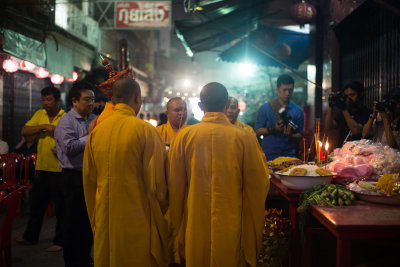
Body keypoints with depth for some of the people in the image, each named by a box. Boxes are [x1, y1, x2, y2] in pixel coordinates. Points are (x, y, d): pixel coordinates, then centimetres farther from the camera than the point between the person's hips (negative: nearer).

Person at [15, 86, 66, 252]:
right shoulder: (39, 115, 9)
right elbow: (24, 131, 1)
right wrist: (44, 126, -12)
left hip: (58, 170, -5)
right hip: (42, 168, 5)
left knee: (60, 207, 3)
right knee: (36, 203, 17)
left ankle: (60, 241, 15)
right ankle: (30, 236, 34)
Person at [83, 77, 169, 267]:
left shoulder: (96, 131, 2)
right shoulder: (145, 130, -12)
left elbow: (89, 180, 9)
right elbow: (156, 180, -11)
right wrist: (162, 212, 6)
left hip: (105, 223, 5)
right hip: (138, 221, -4)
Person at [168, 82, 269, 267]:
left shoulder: (183, 136, -6)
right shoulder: (245, 138, -8)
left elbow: (175, 187, -2)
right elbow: (258, 186, -5)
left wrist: (176, 231, 11)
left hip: (195, 230, 1)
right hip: (231, 230, -1)